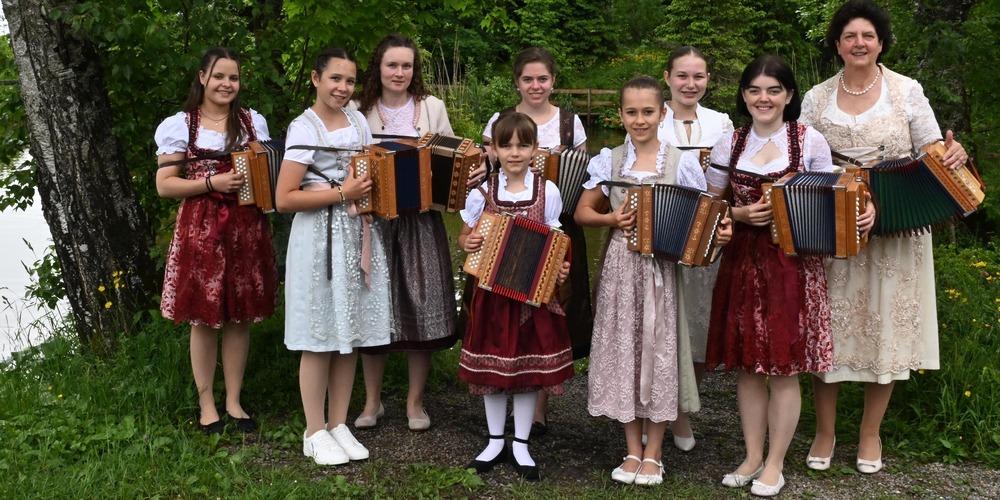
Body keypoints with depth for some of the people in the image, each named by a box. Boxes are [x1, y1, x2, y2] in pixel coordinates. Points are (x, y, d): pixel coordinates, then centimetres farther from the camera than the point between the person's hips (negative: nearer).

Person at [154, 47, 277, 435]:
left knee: (241, 317, 6)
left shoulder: (254, 122, 12)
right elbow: (164, 185, -3)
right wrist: (213, 183, -15)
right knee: (204, 318, 1)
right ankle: (207, 405, 15)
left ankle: (234, 401, 18)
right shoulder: (180, 126, 2)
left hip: (246, 229, 3)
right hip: (200, 231, -3)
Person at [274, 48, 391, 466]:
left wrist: (371, 192, 2)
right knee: (320, 338, 0)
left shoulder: (359, 122, 11)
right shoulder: (304, 128, -8)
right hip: (320, 239, -6)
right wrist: (342, 194, -16)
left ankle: (339, 425, 20)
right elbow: (283, 199, -13)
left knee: (352, 334, 8)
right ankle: (315, 433, 12)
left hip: (359, 235, 6)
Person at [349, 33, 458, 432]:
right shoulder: (358, 111, 2)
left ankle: (415, 400, 17)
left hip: (420, 219, 1)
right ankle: (372, 400, 20)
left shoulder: (433, 108, 6)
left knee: (422, 309, 1)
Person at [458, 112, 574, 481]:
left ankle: (521, 445, 20)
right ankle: (495, 442, 24)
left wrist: (561, 269, -14)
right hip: (492, 293, 1)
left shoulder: (547, 192, -3)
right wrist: (467, 244, -14)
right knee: (492, 365, 8)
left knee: (530, 366, 5)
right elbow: (465, 236, 8)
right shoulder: (481, 193, -3)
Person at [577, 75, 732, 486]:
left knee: (659, 352, 3)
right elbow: (582, 212, 7)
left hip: (662, 268, -2)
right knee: (623, 352, 6)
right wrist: (612, 219, -11)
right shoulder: (609, 161, 3)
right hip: (621, 267, 2)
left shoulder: (681, 162, -1)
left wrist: (718, 232, -20)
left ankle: (653, 453, 17)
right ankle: (633, 450, 19)